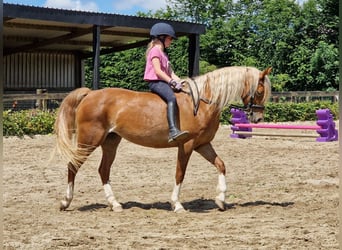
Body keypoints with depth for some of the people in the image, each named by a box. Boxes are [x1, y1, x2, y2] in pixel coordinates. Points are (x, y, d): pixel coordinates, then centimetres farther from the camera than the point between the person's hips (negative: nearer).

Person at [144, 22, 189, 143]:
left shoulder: (163, 53, 26)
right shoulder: (155, 50, -4)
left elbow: (170, 72, 19)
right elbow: (158, 71, -16)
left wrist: (180, 82, 5)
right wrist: (171, 81, -19)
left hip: (163, 82, 11)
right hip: (155, 82, -11)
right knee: (172, 98, -34)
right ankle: (173, 131, -50)